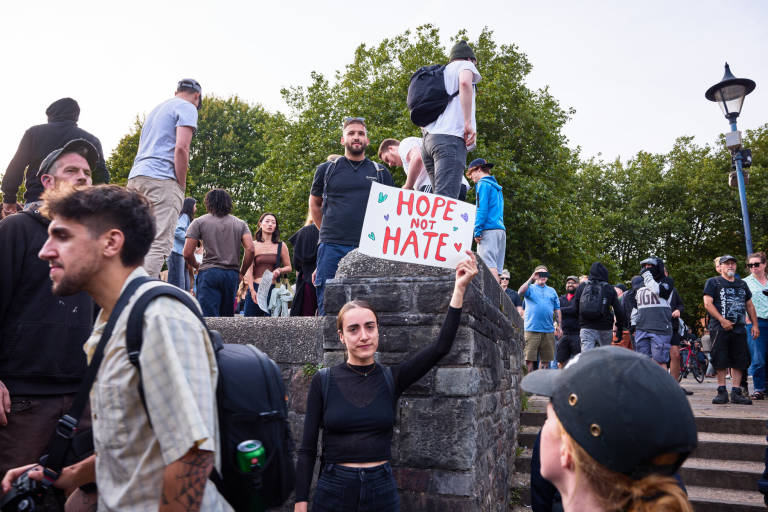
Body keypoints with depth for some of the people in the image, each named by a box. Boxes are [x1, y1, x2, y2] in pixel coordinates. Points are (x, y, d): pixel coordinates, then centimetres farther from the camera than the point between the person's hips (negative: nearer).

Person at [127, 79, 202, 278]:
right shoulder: (187, 108, 3)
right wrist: (182, 186, -6)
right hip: (162, 179, -8)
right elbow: (181, 148, -12)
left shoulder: (156, 109, 29)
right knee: (160, 244, -14)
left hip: (136, 177, 8)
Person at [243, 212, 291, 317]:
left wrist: (279, 270, -8)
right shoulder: (253, 245, 7)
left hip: (273, 289, 0)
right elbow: (248, 270, 2)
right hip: (255, 288, 0)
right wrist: (252, 290, -9)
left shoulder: (281, 246, 9)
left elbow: (289, 267, 15)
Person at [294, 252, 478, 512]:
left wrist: (460, 288, -11)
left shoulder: (392, 378, -2)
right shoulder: (323, 381, -6)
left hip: (382, 490, 2)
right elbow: (307, 448, -3)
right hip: (333, 490, -1)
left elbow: (441, 346, -9)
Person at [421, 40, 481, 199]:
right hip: (451, 136, -7)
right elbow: (465, 82, -12)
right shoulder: (465, 64, 13)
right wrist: (468, 122, -14)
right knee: (445, 197, -21)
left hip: (429, 139, 8)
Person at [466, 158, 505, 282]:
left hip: (489, 230, -9)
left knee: (489, 264, -14)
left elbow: (482, 209, -12)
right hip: (501, 230, 9)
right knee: (496, 266, 5)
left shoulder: (483, 184, -1)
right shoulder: (496, 186, 26)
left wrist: (477, 231, -13)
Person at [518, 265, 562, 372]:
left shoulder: (552, 291, 18)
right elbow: (520, 292, -17)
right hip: (532, 330, -4)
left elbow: (557, 310, 19)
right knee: (529, 359, -7)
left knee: (546, 359, 9)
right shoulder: (530, 288, 6)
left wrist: (559, 326, 12)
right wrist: (531, 279, -15)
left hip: (549, 330, 4)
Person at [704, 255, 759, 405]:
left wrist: (755, 324, 13)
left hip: (739, 328, 5)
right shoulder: (712, 282, 4)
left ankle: (736, 392, 7)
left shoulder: (742, 284, 20)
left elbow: (749, 305, 23)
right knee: (720, 361, -5)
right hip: (719, 329, -5)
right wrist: (722, 320, -13)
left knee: (739, 361, 2)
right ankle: (722, 391, 2)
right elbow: (707, 303, -5)